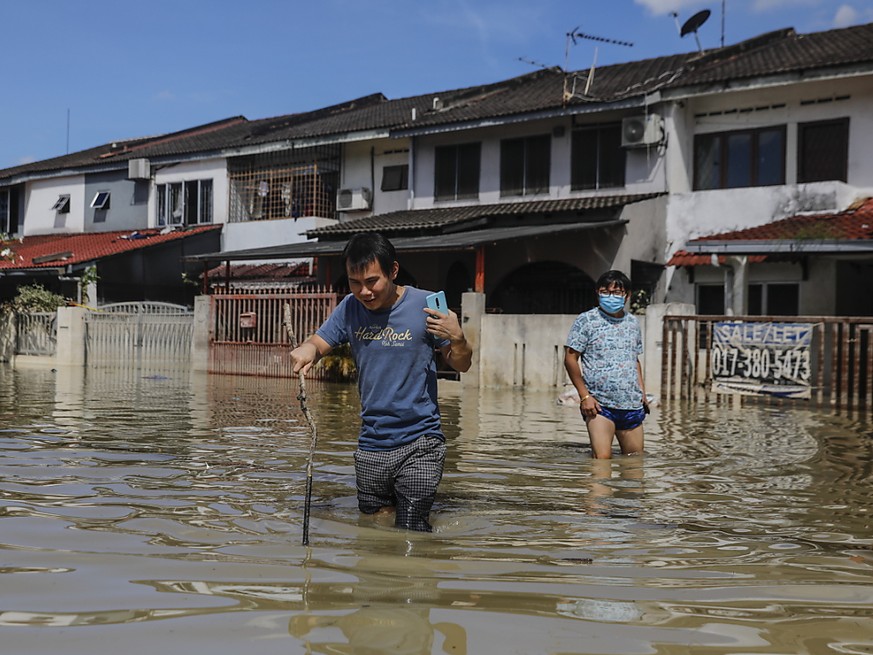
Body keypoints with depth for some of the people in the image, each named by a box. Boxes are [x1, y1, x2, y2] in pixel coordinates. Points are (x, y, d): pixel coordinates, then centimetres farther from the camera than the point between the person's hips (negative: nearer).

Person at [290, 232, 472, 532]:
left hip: (418, 443, -4)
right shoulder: (350, 308, 4)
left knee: (410, 533, -8)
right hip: (371, 445, 4)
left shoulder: (425, 305, -7)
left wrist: (457, 338, -21)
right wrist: (306, 350, -18)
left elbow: (461, 365, 1)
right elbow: (316, 345, 6)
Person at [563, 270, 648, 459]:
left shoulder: (633, 323, 14)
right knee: (602, 459, -15)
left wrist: (642, 392, 12)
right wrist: (584, 395, -9)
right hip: (599, 404, -5)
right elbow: (570, 358, -3)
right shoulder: (586, 320, -2)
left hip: (632, 405, 5)